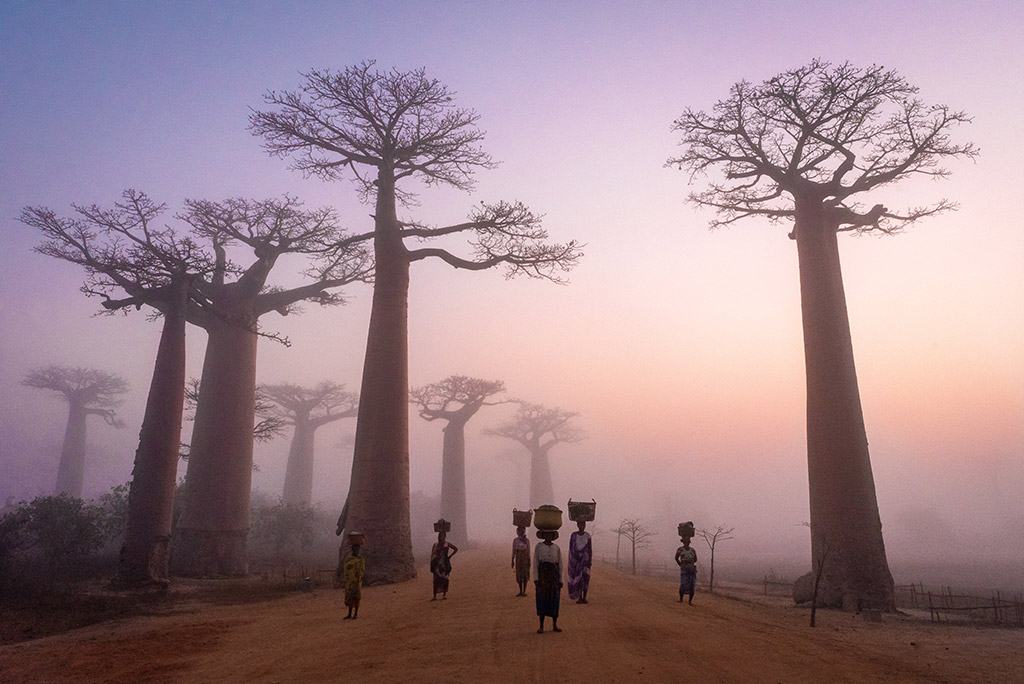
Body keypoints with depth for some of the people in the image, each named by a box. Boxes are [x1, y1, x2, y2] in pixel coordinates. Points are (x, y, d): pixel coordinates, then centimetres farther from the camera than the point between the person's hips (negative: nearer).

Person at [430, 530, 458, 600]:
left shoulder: (446, 544, 3)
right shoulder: (435, 545, 10)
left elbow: (456, 549, 4)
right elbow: (432, 555, 8)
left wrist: (449, 556, 1)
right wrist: (432, 565, -1)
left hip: (444, 563, -2)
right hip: (437, 564, 2)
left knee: (444, 579, -3)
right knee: (436, 579, -1)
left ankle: (444, 595, 3)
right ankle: (435, 596, 0)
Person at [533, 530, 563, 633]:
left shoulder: (557, 548, 6)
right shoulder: (538, 547, 0)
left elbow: (560, 564, 8)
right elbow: (535, 563, -3)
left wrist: (560, 580, 4)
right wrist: (535, 578, -11)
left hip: (554, 575, 2)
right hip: (542, 575, -2)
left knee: (555, 600, 3)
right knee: (542, 600, -1)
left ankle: (555, 625, 13)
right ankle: (541, 626, 6)